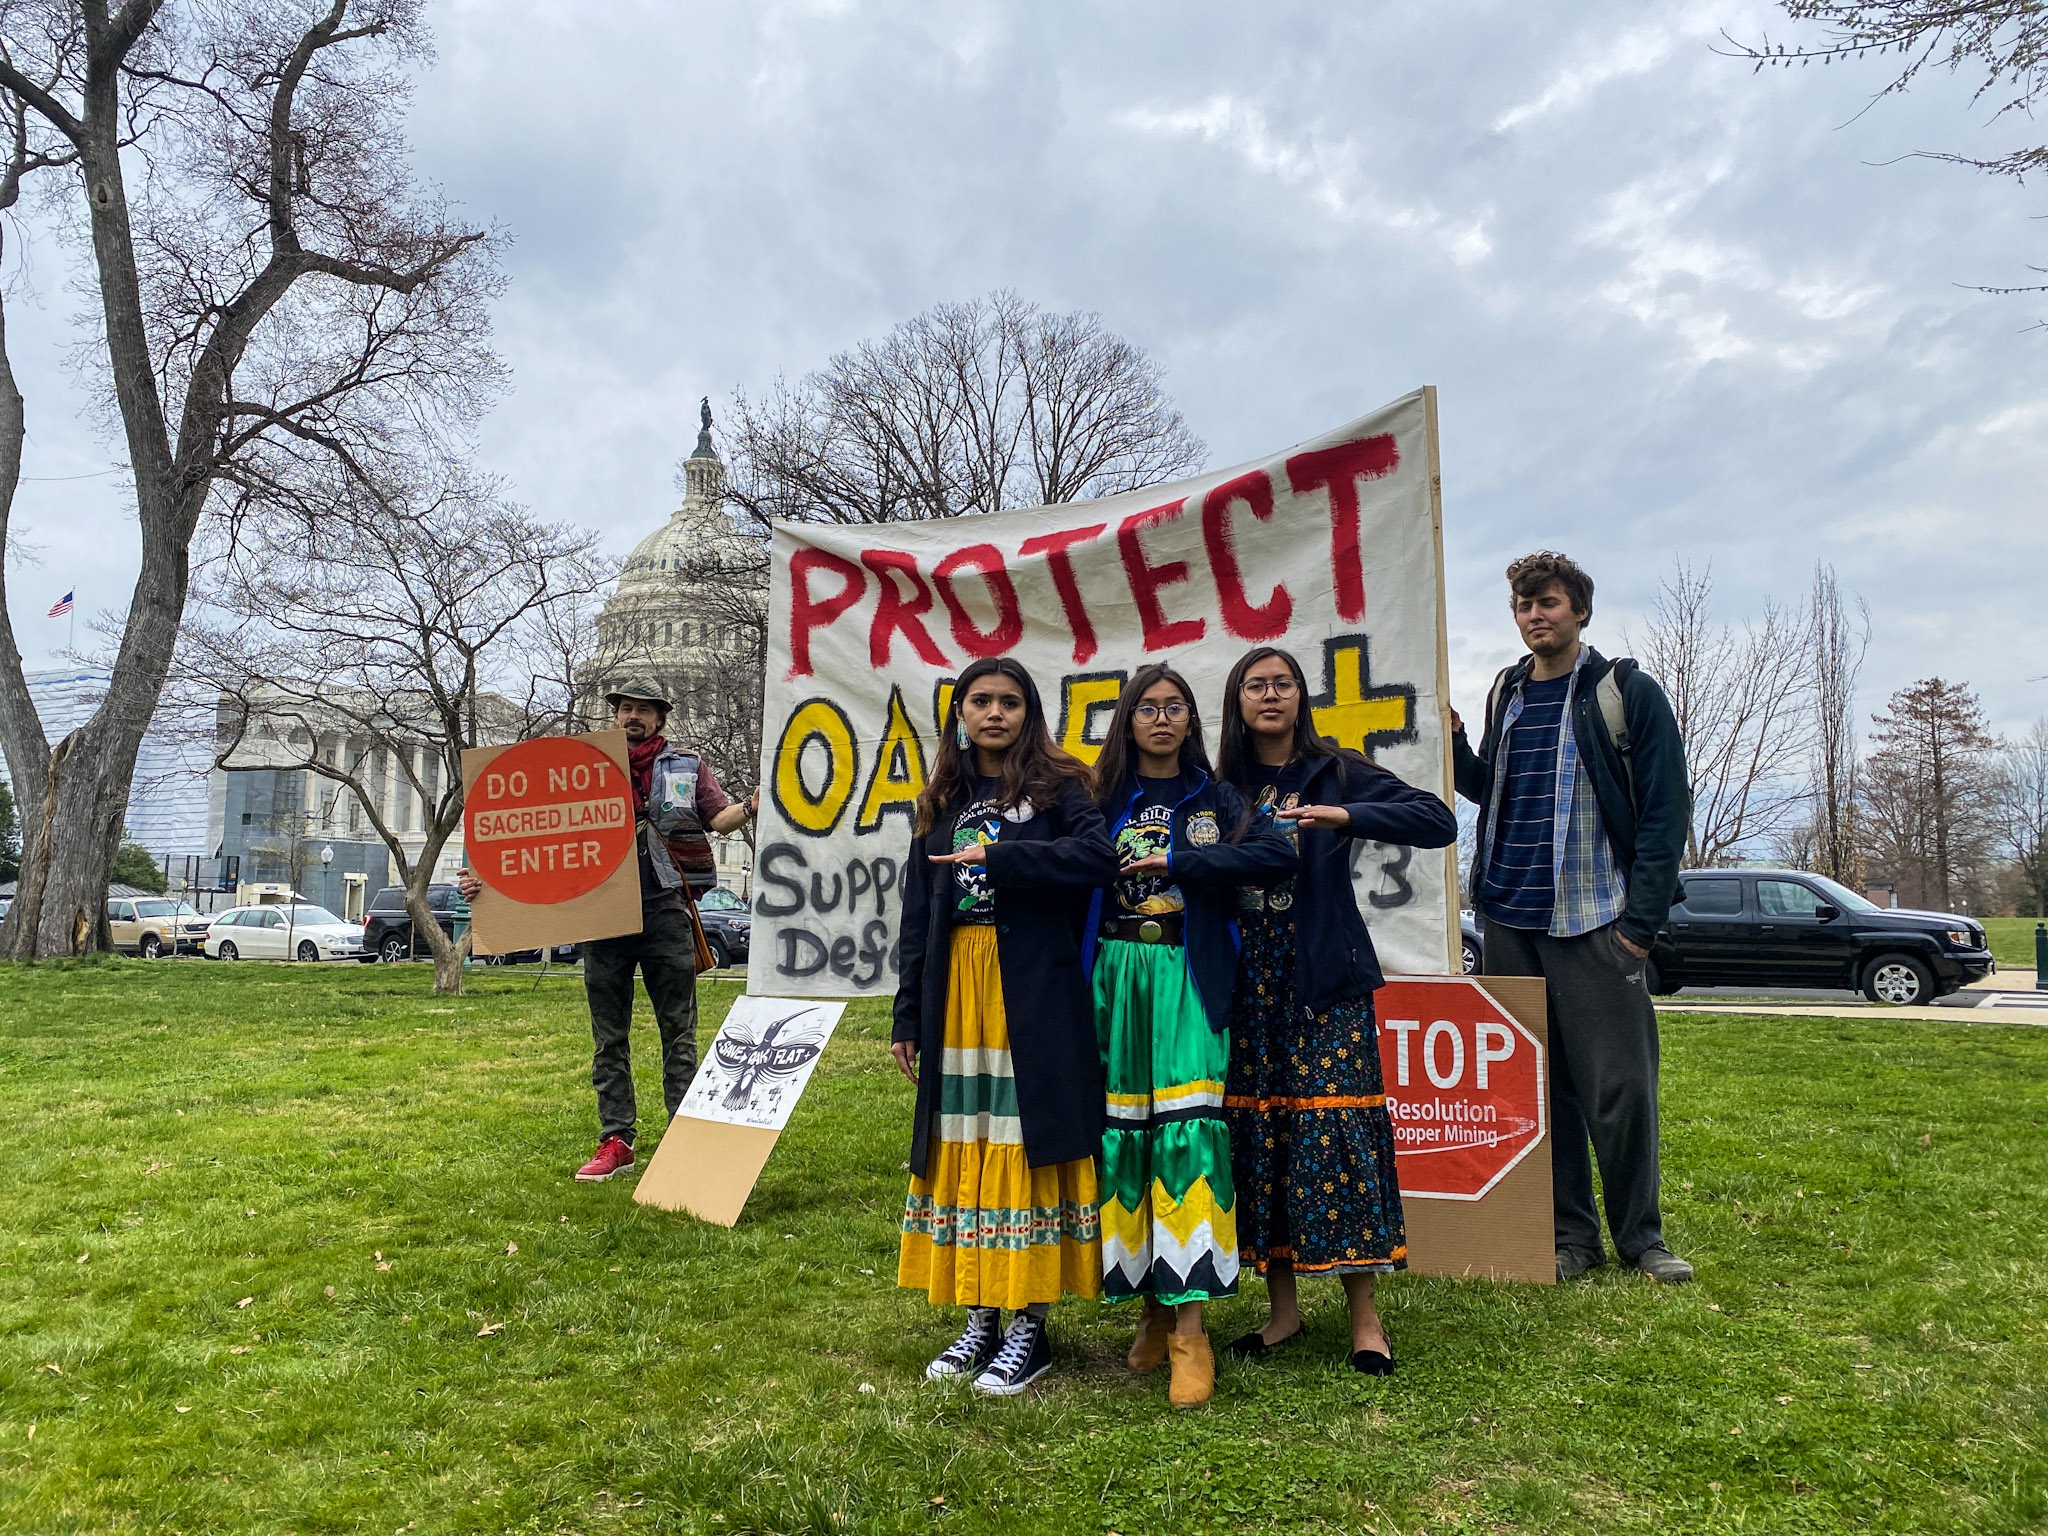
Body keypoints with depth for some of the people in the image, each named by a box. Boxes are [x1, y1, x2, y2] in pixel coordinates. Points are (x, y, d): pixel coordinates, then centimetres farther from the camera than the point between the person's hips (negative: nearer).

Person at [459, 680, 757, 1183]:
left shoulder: (687, 768, 10)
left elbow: (721, 817, -3)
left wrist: (753, 805, -27)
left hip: (665, 911, -2)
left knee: (679, 1031, 2)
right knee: (609, 1036, 7)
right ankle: (616, 1141, 16)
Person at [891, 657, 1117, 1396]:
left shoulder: (1058, 786, 2)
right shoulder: (942, 803, 15)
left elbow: (1098, 856, -16)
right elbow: (917, 915, 14)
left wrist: (997, 856, -17)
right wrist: (908, 1016, 12)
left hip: (1035, 996, -4)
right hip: (956, 997, 5)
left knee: (1028, 1146, -1)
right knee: (963, 1151, 7)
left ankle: (1030, 1325, 10)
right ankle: (980, 1318, 18)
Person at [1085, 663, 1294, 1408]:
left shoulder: (1215, 799, 9)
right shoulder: (1104, 800, 11)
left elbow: (1278, 853, -7)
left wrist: (1180, 858, -10)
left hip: (1188, 976, -2)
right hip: (1116, 975, 2)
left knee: (1187, 1129, -12)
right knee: (1125, 1131, 2)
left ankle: (1188, 1328, -10)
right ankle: (1149, 1307, 14)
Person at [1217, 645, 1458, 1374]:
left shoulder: (1337, 772, 2)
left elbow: (1438, 820, -8)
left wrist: (1345, 816, -20)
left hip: (1326, 983, -2)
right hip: (1247, 986, 3)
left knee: (1334, 1134, -4)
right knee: (1257, 1138, 4)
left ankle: (1364, 1313, 8)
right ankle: (1282, 1307, 18)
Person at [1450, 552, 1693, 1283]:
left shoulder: (1628, 692, -2)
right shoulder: (1506, 693, 13)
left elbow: (1666, 811, -5)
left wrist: (1641, 921, -11)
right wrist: (1455, 748, 2)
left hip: (1593, 922, -4)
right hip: (1508, 921, 5)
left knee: (1619, 1087, 0)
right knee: (1538, 1085, 8)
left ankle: (1640, 1236, 17)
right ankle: (1570, 1235, 20)